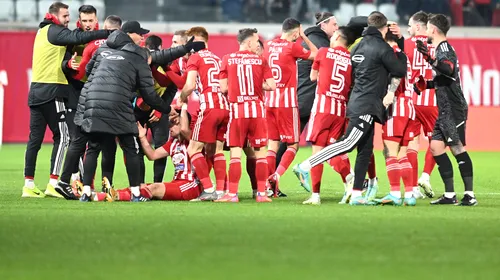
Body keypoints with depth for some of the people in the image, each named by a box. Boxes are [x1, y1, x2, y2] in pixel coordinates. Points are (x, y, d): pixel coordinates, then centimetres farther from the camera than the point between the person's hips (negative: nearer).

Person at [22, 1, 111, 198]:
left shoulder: (42, 32, 20)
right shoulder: (54, 31, -7)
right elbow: (77, 38, -22)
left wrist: (66, 64, -1)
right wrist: (108, 33, -24)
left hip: (36, 90, 9)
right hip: (51, 91, -9)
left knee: (35, 138, 8)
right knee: (62, 136, -6)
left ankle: (29, 185, 8)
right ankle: (53, 184, -12)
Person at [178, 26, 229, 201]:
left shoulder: (195, 58, 1)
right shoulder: (217, 59, 20)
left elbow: (190, 85, -9)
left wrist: (182, 100, 9)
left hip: (209, 108, -7)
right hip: (225, 106, 7)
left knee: (193, 149, 1)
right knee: (217, 150, 14)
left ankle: (209, 189, -7)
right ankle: (221, 190, 7)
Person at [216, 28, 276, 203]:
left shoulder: (228, 59, 1)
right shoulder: (260, 60, 0)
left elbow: (223, 88, -2)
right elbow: (271, 85, -5)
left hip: (237, 110, 0)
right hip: (257, 109, 0)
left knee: (235, 153, 1)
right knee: (260, 152, 7)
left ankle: (232, 193, -2)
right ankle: (262, 193, 6)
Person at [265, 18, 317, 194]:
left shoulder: (271, 45, 7)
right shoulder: (292, 47, -9)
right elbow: (316, 54, -1)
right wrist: (304, 37, 6)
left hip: (269, 100, 6)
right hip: (287, 102, -6)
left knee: (272, 144, 9)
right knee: (293, 144, 3)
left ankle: (268, 184, 1)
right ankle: (277, 175, -15)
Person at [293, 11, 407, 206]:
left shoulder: (358, 47, 15)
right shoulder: (382, 47, -9)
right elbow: (400, 71, -7)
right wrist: (401, 55, 14)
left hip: (358, 102, 9)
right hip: (367, 106, -9)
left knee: (365, 150, 9)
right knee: (348, 143, -15)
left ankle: (356, 195, 6)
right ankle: (305, 167, -22)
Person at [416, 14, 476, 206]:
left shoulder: (444, 48, -11)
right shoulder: (441, 49, 19)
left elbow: (450, 68, -32)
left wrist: (430, 59, -44)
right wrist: (425, 84, 27)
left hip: (453, 109, -10)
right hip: (445, 110, 10)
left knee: (457, 148, -11)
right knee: (436, 147, 8)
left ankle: (470, 195, -12)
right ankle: (449, 195, 9)